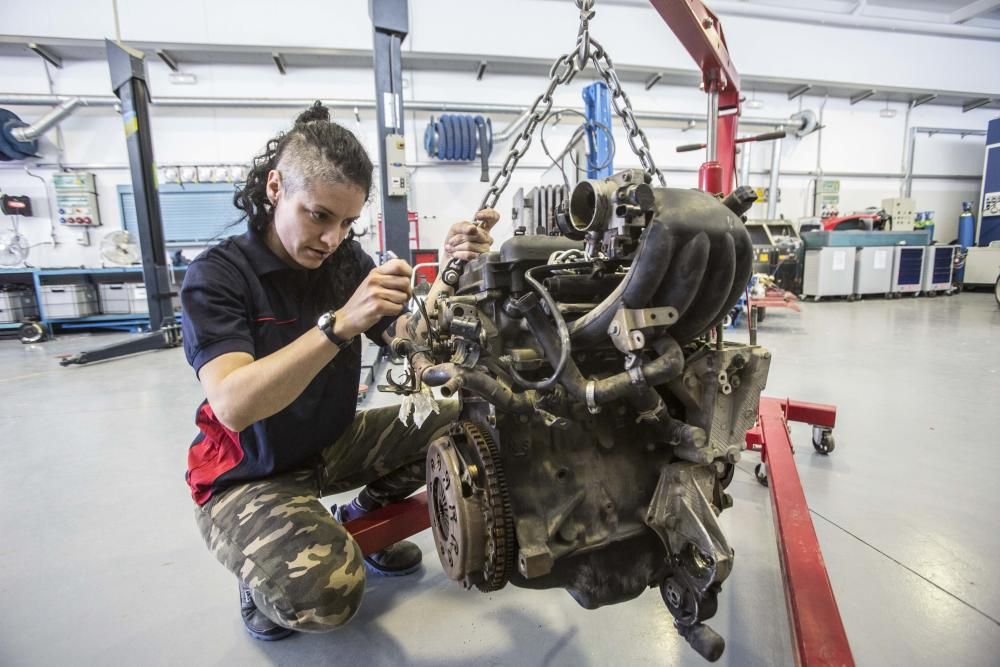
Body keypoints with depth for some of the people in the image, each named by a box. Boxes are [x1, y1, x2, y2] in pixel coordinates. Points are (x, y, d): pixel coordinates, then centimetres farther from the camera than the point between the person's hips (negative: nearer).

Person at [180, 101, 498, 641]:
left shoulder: (346, 259, -5)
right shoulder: (216, 275, -19)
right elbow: (234, 406, -32)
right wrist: (339, 323, -43)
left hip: (336, 443, 6)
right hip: (250, 474, -5)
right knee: (323, 593, -30)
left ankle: (363, 518, 14)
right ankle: (263, 572, 7)